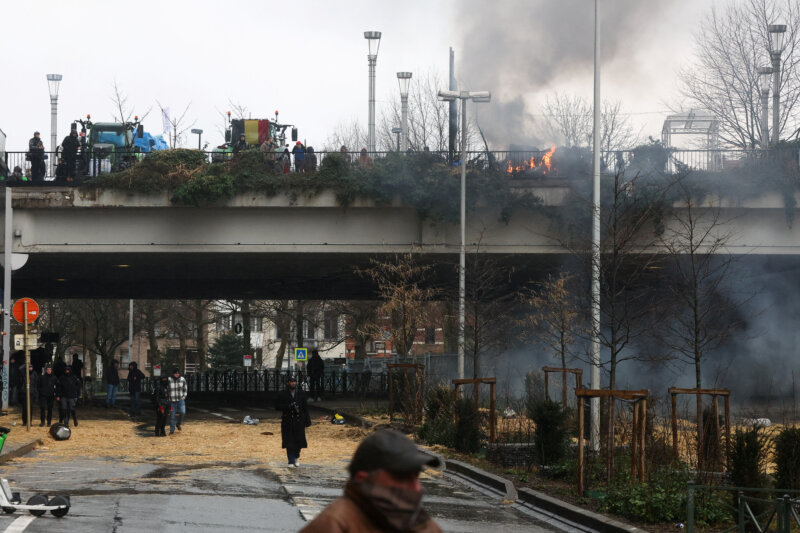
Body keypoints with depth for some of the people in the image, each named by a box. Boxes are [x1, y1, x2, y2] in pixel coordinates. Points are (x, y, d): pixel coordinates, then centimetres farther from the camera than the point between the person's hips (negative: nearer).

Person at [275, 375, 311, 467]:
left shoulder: (301, 394, 9)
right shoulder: (282, 395, 3)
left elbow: (305, 408, 10)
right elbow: (277, 406, -1)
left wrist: (307, 420, 4)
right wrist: (288, 406, -16)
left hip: (299, 421, 2)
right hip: (287, 421, -2)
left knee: (299, 440, 2)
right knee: (289, 442, -4)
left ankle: (296, 457, 28)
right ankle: (291, 462, 3)